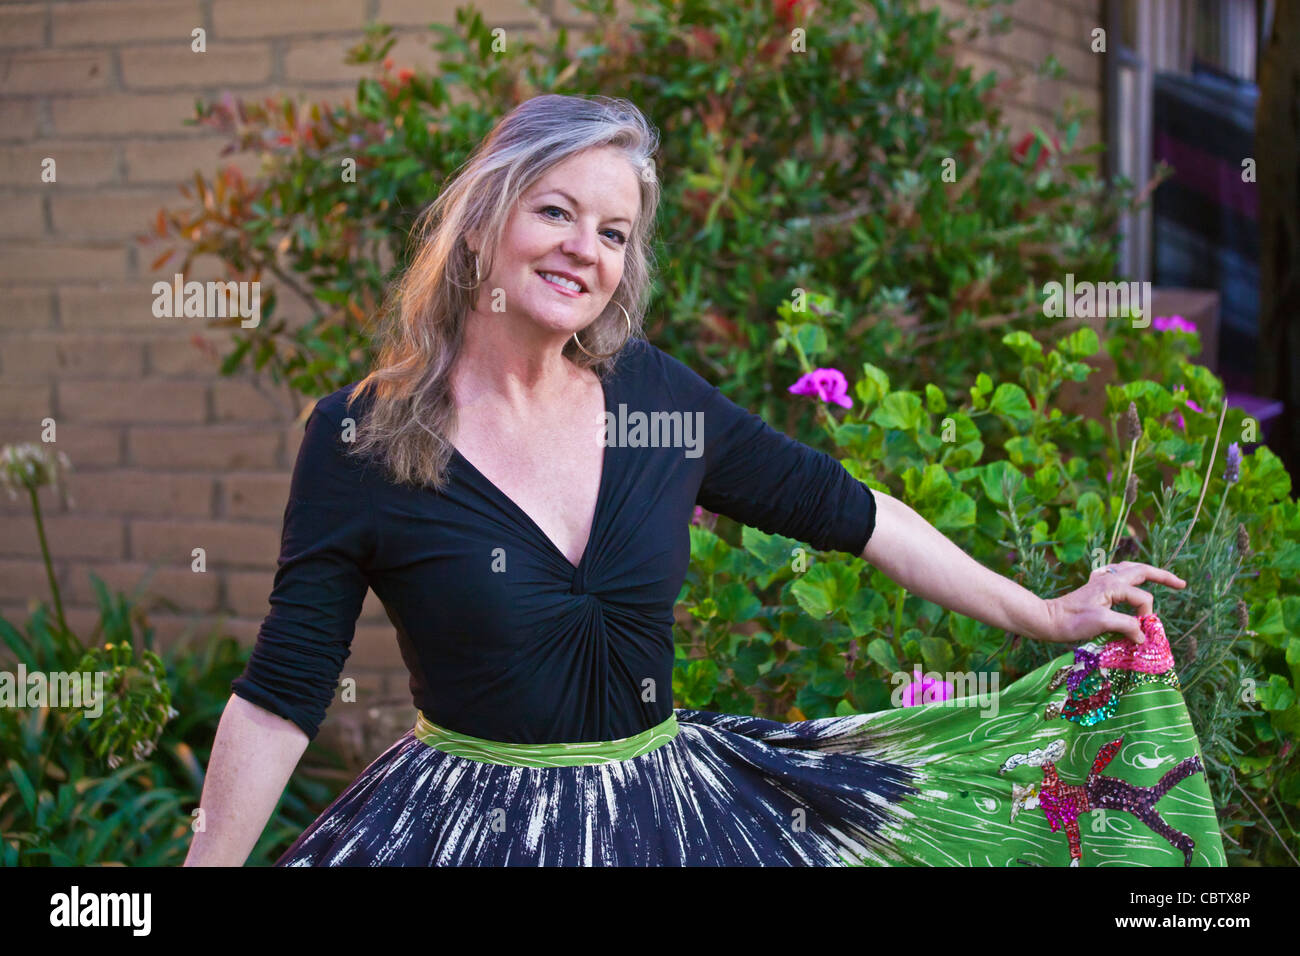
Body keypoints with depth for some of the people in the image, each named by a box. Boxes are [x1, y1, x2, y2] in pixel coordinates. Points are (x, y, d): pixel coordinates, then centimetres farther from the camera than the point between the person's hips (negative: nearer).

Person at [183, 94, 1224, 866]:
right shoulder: (360, 438, -10)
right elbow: (281, 693, -8)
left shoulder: (657, 394, 0)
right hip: (467, 827, -4)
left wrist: (1045, 616, 12)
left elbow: (847, 510, 10)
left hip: (665, 808, 4)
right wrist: (205, 865, -12)